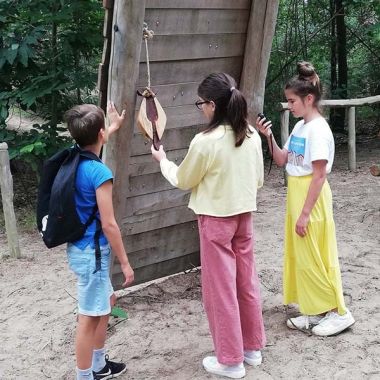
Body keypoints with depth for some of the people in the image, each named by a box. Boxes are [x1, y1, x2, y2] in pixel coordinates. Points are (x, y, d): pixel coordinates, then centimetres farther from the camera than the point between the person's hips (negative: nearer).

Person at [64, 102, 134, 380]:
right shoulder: (99, 172, -23)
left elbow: (91, 145, 30)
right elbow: (109, 225, -21)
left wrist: (114, 127, 43)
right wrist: (125, 262, -12)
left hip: (80, 248, 9)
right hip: (91, 252, -9)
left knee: (107, 301, 24)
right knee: (90, 317, 2)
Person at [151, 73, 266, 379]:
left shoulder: (205, 142, -21)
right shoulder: (252, 136, -2)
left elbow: (182, 181, -6)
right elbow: (258, 179, 8)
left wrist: (163, 160, 12)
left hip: (216, 220, -6)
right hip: (244, 216, 7)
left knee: (220, 288, 4)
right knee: (246, 282, 17)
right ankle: (252, 347, 30)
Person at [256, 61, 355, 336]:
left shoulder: (318, 129, -18)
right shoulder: (300, 127, 9)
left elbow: (319, 175, -20)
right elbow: (282, 161, 14)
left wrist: (305, 213, -20)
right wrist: (269, 137, -1)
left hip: (311, 198, -9)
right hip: (297, 195, 9)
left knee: (313, 258, -2)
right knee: (300, 257, 14)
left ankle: (339, 312, 11)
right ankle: (316, 311, 24)